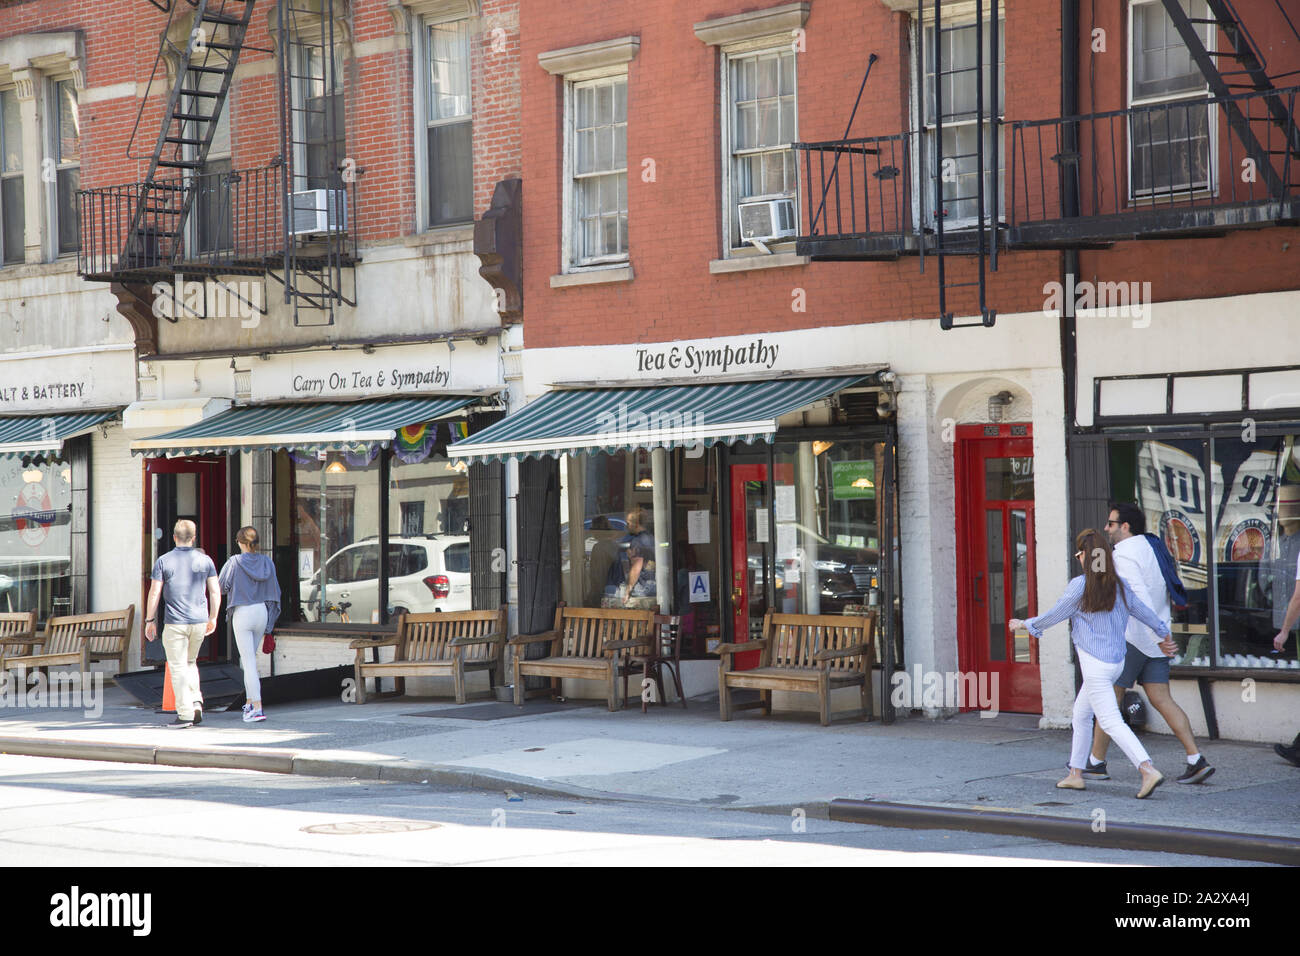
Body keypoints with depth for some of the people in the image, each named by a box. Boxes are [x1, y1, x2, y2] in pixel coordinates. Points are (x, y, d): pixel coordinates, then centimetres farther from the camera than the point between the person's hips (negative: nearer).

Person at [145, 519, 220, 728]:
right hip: (199, 621, 3)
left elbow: (154, 593, -5)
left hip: (175, 623, -3)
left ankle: (185, 714, -5)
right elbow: (215, 592, 5)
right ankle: (196, 702, 6)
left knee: (178, 667, 0)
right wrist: (213, 618, 16)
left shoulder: (163, 561, -3)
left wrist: (150, 620, 4)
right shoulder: (205, 560, 4)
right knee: (190, 662, 21)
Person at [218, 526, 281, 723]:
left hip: (242, 613, -5)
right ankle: (249, 702, 24)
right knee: (249, 658, 20)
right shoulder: (266, 562, 3)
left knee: (249, 661, -6)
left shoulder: (235, 562, -11)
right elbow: (274, 591, 6)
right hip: (262, 611, 5)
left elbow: (221, 587, -6)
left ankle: (257, 708, -13)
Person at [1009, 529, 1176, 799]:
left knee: (1111, 722, -10)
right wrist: (1165, 634, 33)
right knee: (1081, 714, 21)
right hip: (1116, 662, 8)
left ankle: (1148, 770, -23)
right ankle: (1076, 773, 26)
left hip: (1095, 664, -8)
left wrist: (1025, 624, 12)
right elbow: (1144, 611, 16)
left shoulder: (1080, 585, -13)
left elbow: (1055, 615, -5)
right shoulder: (1119, 585, 6)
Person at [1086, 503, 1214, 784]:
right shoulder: (1150, 547, 14)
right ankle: (1197, 760, -8)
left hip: (1131, 639, -8)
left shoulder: (1124, 555, -13)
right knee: (1162, 700, 3)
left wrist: (1158, 634, -32)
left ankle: (1096, 762, 11)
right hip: (1154, 642, 8)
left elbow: (1140, 595, -25)